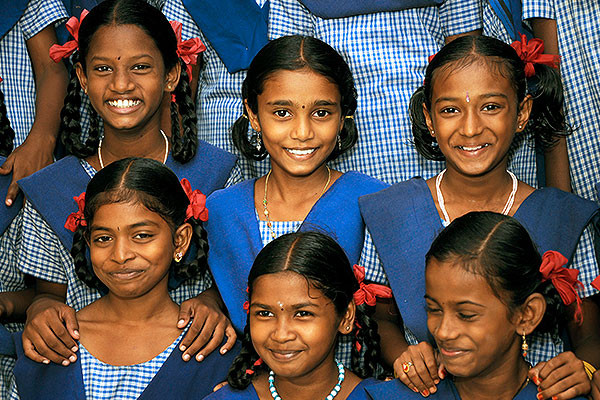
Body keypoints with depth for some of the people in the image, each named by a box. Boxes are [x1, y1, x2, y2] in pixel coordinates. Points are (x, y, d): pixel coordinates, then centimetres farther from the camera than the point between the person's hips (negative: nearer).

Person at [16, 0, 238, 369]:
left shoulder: (216, 173, -3)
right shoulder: (49, 190, 1)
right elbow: (50, 291, 11)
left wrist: (214, 301, -17)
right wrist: (42, 309, -12)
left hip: (189, 364, -2)